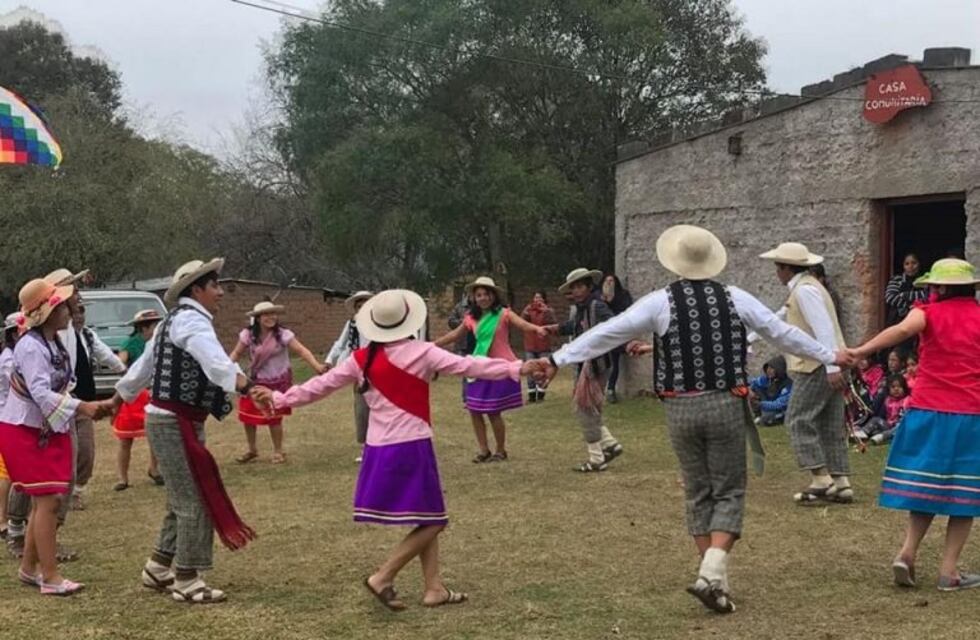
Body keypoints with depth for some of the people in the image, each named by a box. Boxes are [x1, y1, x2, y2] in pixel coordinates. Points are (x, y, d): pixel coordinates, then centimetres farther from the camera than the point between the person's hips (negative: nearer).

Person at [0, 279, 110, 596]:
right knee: (48, 500, -11)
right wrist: (82, 407, -36)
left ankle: (29, 568, 24)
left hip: (47, 431, 9)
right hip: (25, 433, -9)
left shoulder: (54, 343, 8)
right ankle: (50, 577, -8)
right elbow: (41, 393, -29)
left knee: (45, 501, 13)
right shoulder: (31, 347, -20)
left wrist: (91, 407, -1)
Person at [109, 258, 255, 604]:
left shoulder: (174, 321, 17)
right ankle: (187, 582, 3)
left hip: (168, 420, 11)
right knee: (195, 501, -5)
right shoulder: (191, 320, -16)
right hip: (176, 424, -11)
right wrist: (246, 385, -52)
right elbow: (214, 360, -37)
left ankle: (158, 569, 27)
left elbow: (143, 364, 29)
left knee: (183, 500, 18)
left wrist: (115, 400, 41)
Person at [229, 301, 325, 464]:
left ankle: (278, 451, 19)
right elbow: (236, 354, -1)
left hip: (278, 382, -3)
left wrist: (316, 366, -37)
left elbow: (301, 350, -24)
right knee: (247, 416, 6)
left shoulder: (283, 334, -18)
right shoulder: (248, 334, -10)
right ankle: (252, 450, 28)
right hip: (255, 382, 3)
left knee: (273, 418, -2)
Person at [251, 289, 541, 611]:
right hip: (411, 447, -6)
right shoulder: (420, 353, -10)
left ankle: (434, 588, 13)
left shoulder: (362, 359, 4)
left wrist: (278, 398, 22)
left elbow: (321, 384, 10)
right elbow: (467, 366, -15)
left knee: (427, 520, 16)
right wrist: (516, 368, -14)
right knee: (432, 521, 4)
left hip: (379, 449, 7)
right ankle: (382, 577, -3)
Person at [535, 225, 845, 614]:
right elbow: (782, 332, 8)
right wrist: (830, 357, 20)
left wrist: (559, 360, 2)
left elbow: (606, 333, -5)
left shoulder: (659, 303, -4)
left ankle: (715, 578, 16)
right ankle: (712, 572, -11)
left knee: (698, 492, 14)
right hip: (726, 405, -1)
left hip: (680, 409, 1)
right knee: (729, 491, 6)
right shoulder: (735, 299, 0)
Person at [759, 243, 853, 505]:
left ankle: (821, 481, -11)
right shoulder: (805, 287, 22)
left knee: (799, 420, -7)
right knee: (831, 426, 9)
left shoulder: (805, 290, -12)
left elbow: (824, 328, -21)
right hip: (828, 368, 10)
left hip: (817, 368, -10)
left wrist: (832, 367, -26)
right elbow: (775, 321, 29)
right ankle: (841, 483, 9)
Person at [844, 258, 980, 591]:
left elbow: (903, 329, -21)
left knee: (927, 487, 16)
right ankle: (949, 570, 3)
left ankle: (907, 552, 1)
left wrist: (861, 351, -28)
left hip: (927, 412, 1)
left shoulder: (929, 313, 0)